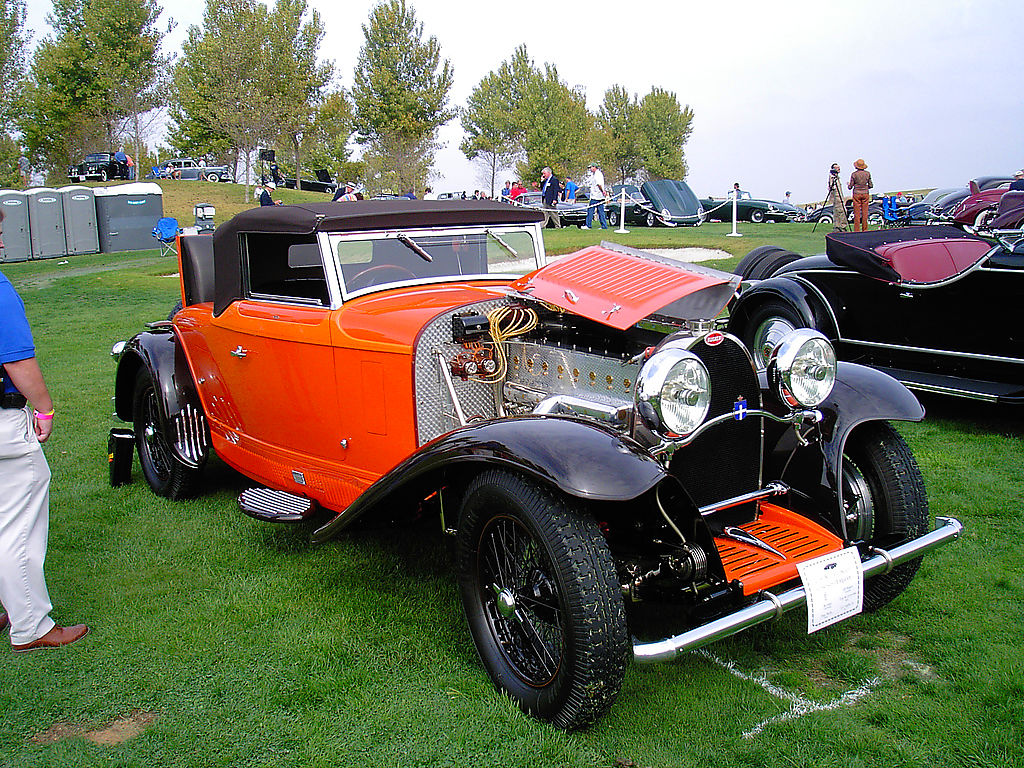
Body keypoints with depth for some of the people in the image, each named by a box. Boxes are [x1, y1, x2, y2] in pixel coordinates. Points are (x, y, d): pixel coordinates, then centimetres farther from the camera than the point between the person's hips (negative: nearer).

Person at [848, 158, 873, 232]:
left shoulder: (854, 174, -7)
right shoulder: (867, 173, 0)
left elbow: (850, 187, -5)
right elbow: (871, 185, 2)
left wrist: (848, 185, 17)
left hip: (857, 194, -2)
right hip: (865, 193, 2)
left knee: (857, 213, 0)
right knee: (865, 212, 6)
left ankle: (857, 230, 0)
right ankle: (865, 230, 8)